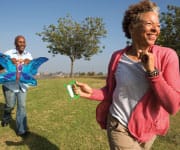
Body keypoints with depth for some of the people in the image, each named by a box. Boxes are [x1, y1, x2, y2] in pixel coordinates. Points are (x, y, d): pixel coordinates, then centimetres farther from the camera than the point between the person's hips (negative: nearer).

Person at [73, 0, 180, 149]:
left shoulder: (167, 56, -14)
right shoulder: (117, 57, -8)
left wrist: (152, 71, -25)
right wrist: (91, 93, -13)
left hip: (148, 130, 1)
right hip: (119, 127, -1)